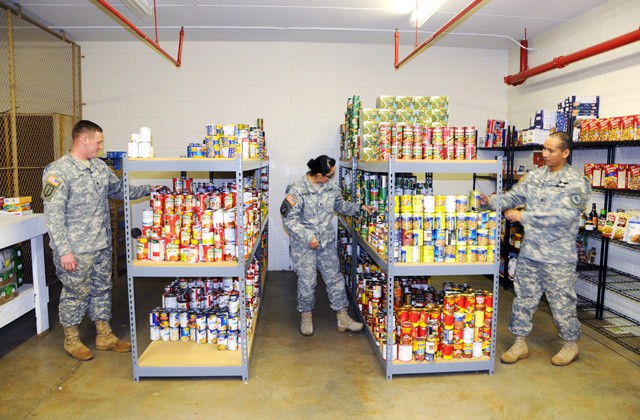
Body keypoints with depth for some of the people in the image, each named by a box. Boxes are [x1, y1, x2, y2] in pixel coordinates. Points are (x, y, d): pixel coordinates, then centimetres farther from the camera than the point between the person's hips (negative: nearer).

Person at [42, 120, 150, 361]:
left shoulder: (100, 167, 8)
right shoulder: (58, 172, -15)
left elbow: (119, 190, 24)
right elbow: (53, 216, -18)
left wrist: (148, 190, 17)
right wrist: (64, 251, -20)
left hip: (102, 245, 7)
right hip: (75, 250, -7)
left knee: (102, 289, 16)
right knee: (75, 293, 7)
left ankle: (105, 336, 30)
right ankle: (71, 340, 27)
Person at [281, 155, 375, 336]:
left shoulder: (331, 186, 0)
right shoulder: (297, 189, -18)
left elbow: (340, 205, 18)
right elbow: (290, 219, -17)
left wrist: (359, 207, 7)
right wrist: (308, 237, -22)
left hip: (327, 242, 5)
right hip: (304, 245, -5)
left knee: (335, 279, 9)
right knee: (307, 282, 5)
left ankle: (343, 318, 20)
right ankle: (306, 317, 28)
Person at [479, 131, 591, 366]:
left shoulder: (576, 182, -11)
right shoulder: (534, 176, 7)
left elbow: (563, 216, -21)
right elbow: (514, 196, 6)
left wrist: (523, 216, -22)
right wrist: (492, 201, -14)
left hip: (558, 256, -5)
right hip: (529, 251, 6)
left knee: (562, 301, 8)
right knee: (524, 298, 11)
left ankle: (571, 345, 29)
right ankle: (520, 343, 24)